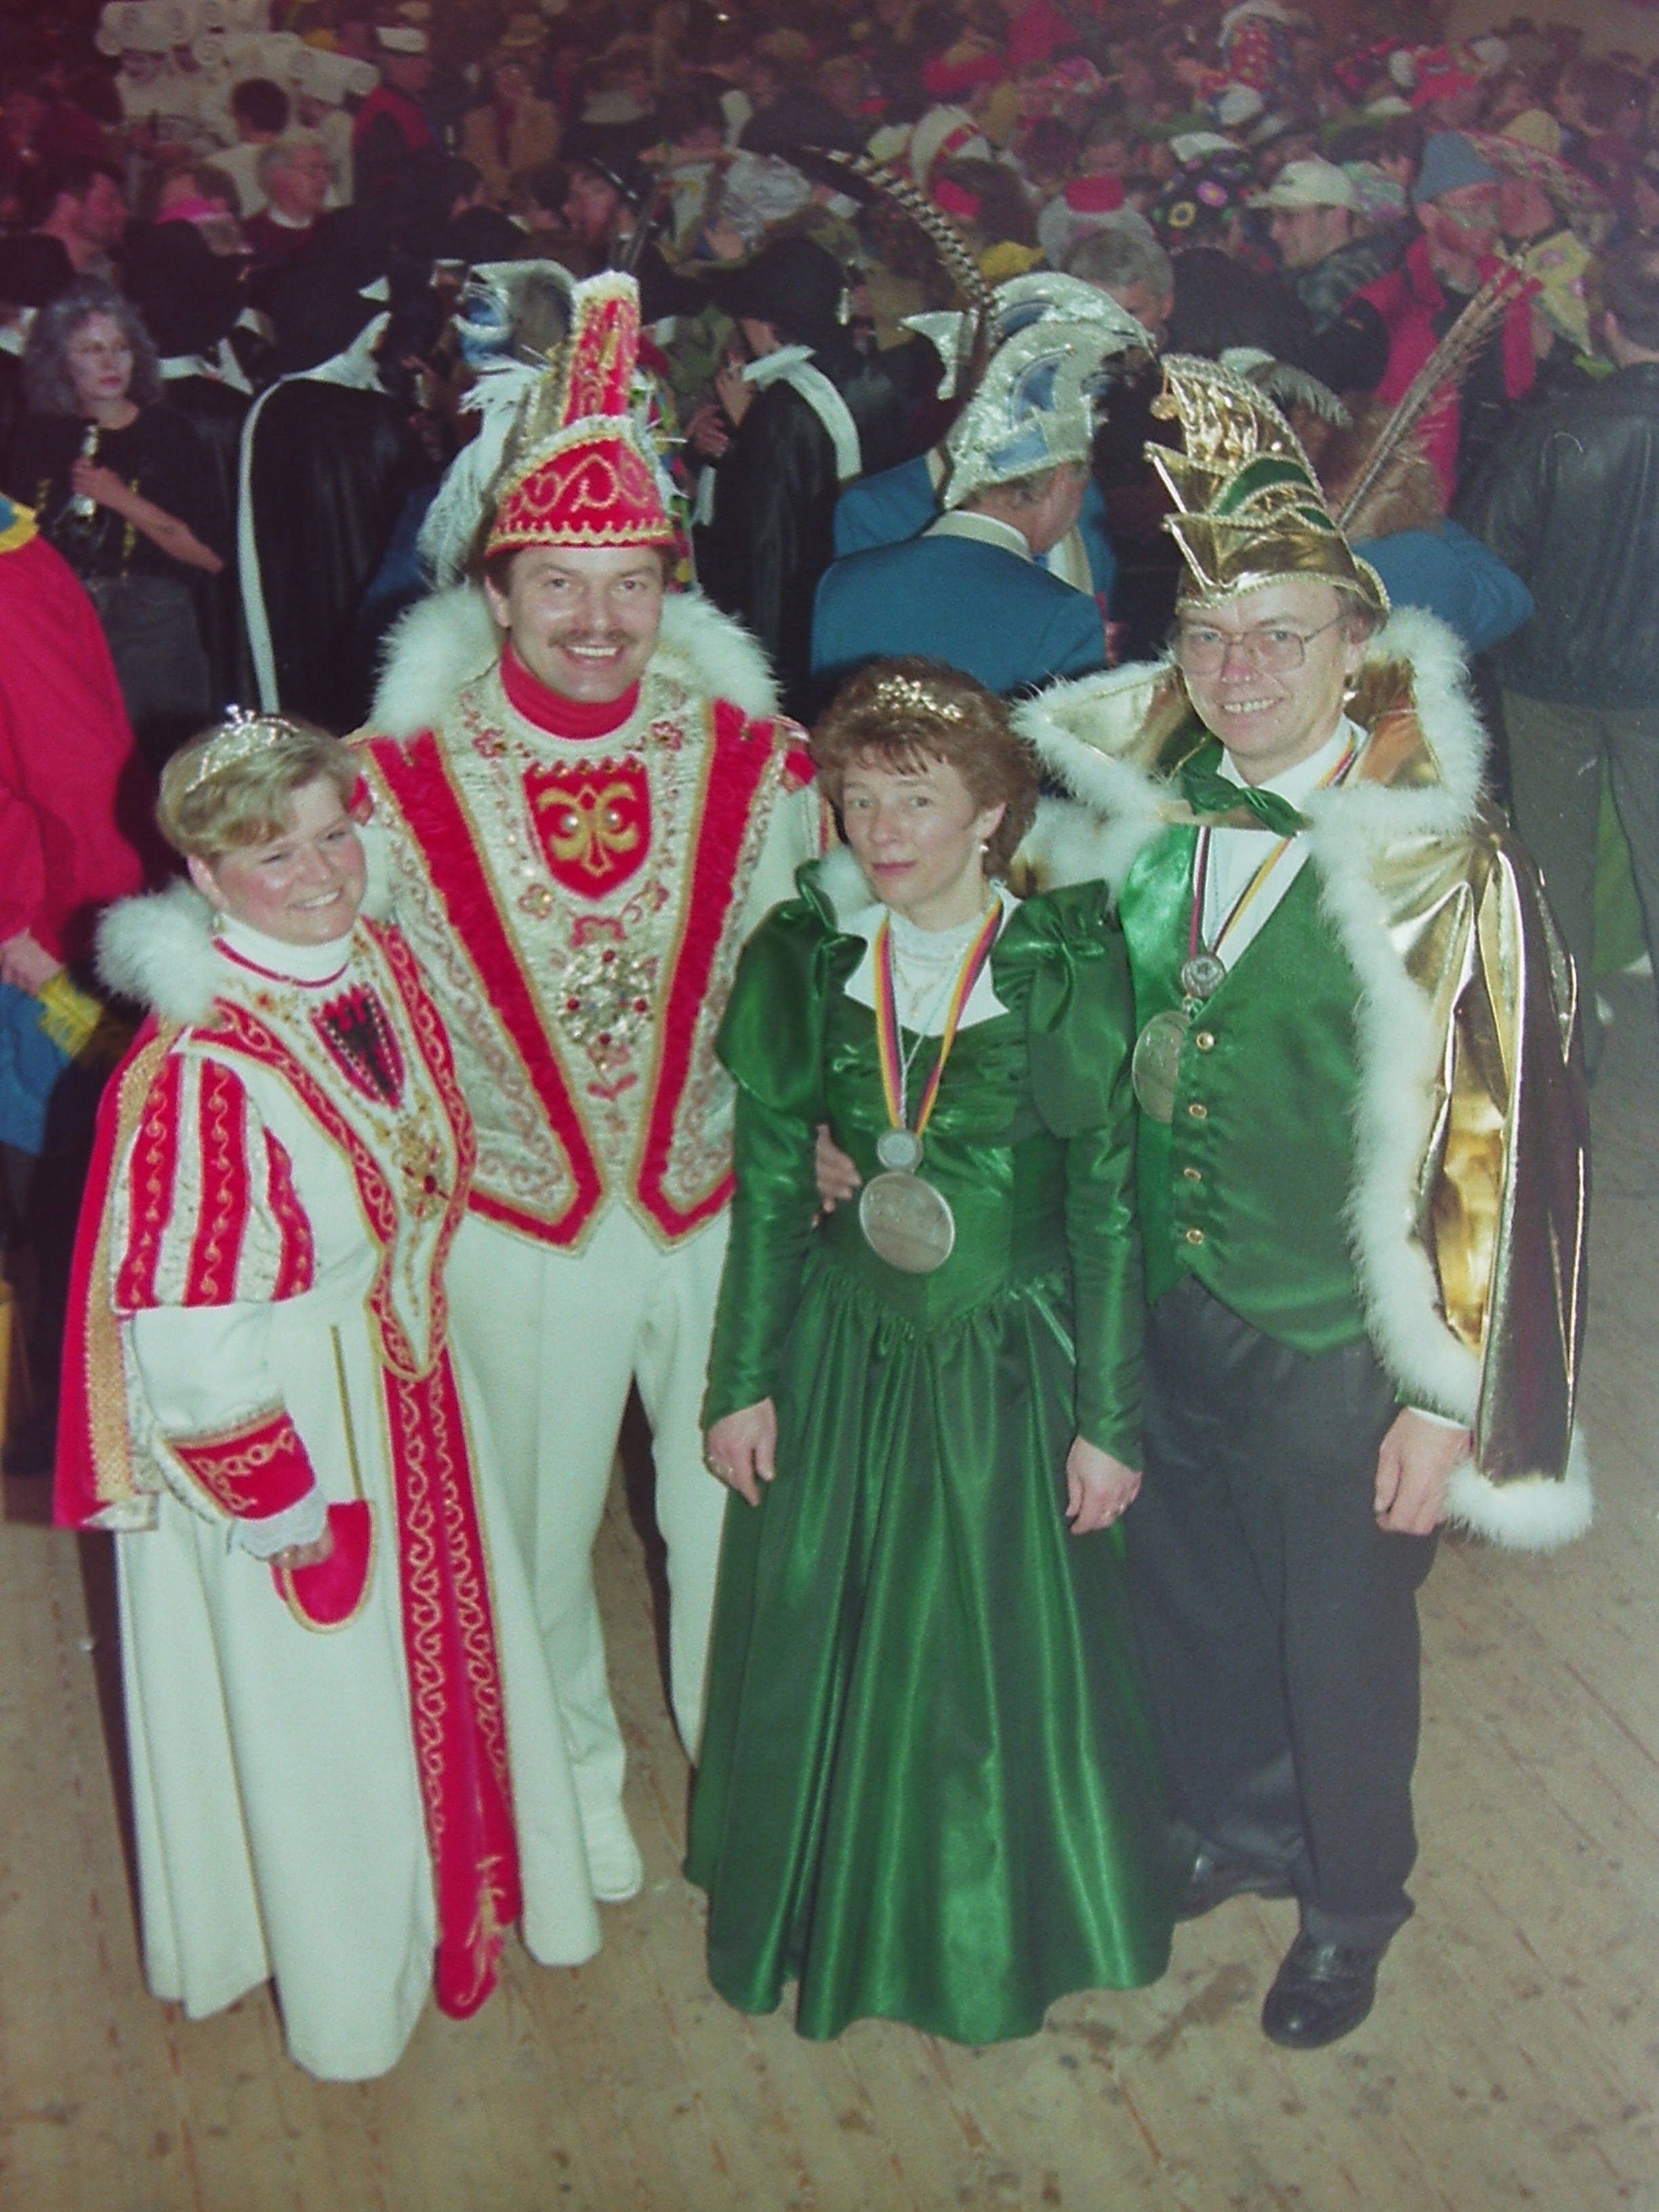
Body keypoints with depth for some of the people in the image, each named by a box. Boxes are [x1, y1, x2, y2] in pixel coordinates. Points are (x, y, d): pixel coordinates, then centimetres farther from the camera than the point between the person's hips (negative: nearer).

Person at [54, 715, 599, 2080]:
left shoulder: (384, 966, -7)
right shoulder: (198, 1068, -30)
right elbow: (184, 1332, -24)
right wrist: (278, 1494, -15)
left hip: (418, 1383, 7)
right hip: (282, 1421, -7)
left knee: (452, 1640, 25)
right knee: (322, 1712, 15)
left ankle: (482, 1888, 52)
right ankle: (354, 1987, 41)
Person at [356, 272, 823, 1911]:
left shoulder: (753, 758, -8)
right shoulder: (404, 779, -13)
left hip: (718, 1213, 1)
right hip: (512, 1230, -1)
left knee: (733, 1512, 18)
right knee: (537, 1528, 18)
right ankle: (571, 1778, 47)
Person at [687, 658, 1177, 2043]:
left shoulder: (1068, 966, -13)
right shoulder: (801, 963, -6)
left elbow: (1108, 1207, -9)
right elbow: (769, 1185, 1)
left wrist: (1110, 1420, -7)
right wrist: (743, 1385, 2)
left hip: (1010, 1356, -2)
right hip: (842, 1352, 2)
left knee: (1010, 1654, 13)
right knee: (824, 1648, 16)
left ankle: (1005, 1929, 41)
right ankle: (832, 1909, 43)